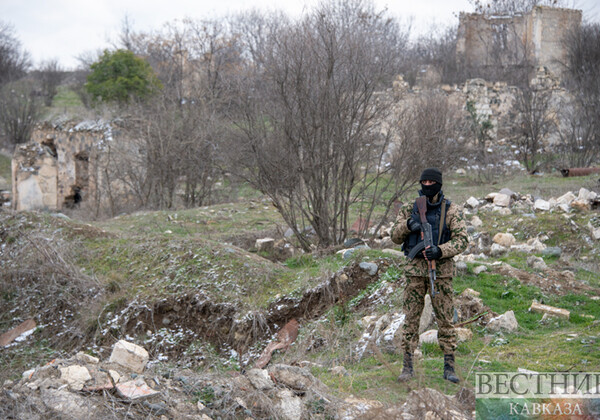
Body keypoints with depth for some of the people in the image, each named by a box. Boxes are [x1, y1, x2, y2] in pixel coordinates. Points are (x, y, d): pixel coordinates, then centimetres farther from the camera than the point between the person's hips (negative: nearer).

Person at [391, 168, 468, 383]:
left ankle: (449, 367, 8)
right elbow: (395, 237, 9)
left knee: (445, 319, 1)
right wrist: (407, 224, -11)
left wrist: (440, 251, -23)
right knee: (411, 318, 2)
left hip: (441, 270, -2)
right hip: (415, 269, 2)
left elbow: (462, 240, -8)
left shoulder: (451, 211, -1)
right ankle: (408, 366, 8)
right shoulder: (410, 209, 8)